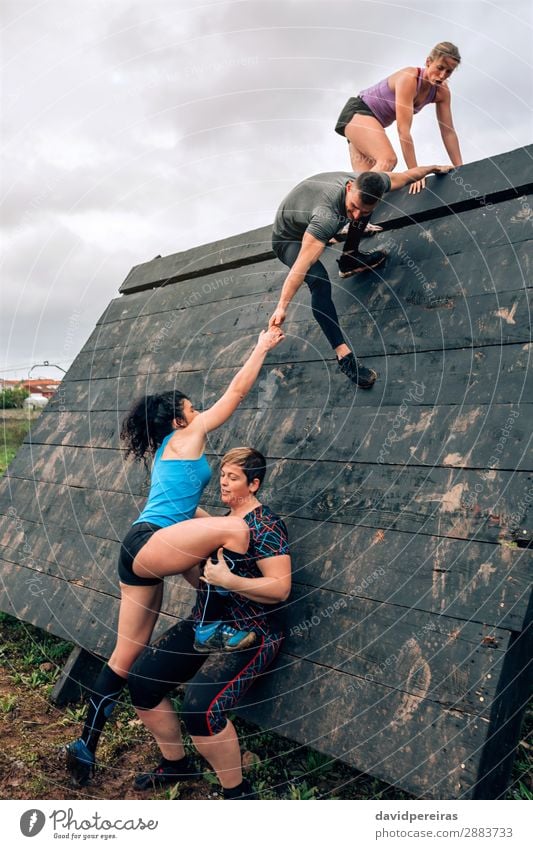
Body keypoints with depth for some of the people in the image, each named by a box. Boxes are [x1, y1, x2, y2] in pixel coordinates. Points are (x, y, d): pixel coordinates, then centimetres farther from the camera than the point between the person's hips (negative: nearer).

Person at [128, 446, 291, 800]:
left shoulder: (265, 526, -14)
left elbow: (281, 588, -22)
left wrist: (228, 580, -26)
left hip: (249, 635, -9)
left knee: (201, 706, -28)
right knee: (141, 679, 1)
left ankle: (238, 792, -3)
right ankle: (177, 764, 22)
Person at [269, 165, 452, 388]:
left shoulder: (368, 186, -24)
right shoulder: (327, 216, -45)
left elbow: (404, 176, -4)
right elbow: (301, 266, -49)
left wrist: (434, 168, 12)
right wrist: (282, 307, -53)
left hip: (308, 218, 7)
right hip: (288, 239, -7)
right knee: (319, 281, -32)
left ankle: (349, 260, 21)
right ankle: (343, 355, -25)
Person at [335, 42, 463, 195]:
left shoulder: (442, 91, -7)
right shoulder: (408, 79, -29)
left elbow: (448, 132, -5)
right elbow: (403, 130, -34)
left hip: (374, 122, 8)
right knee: (388, 159, -31)